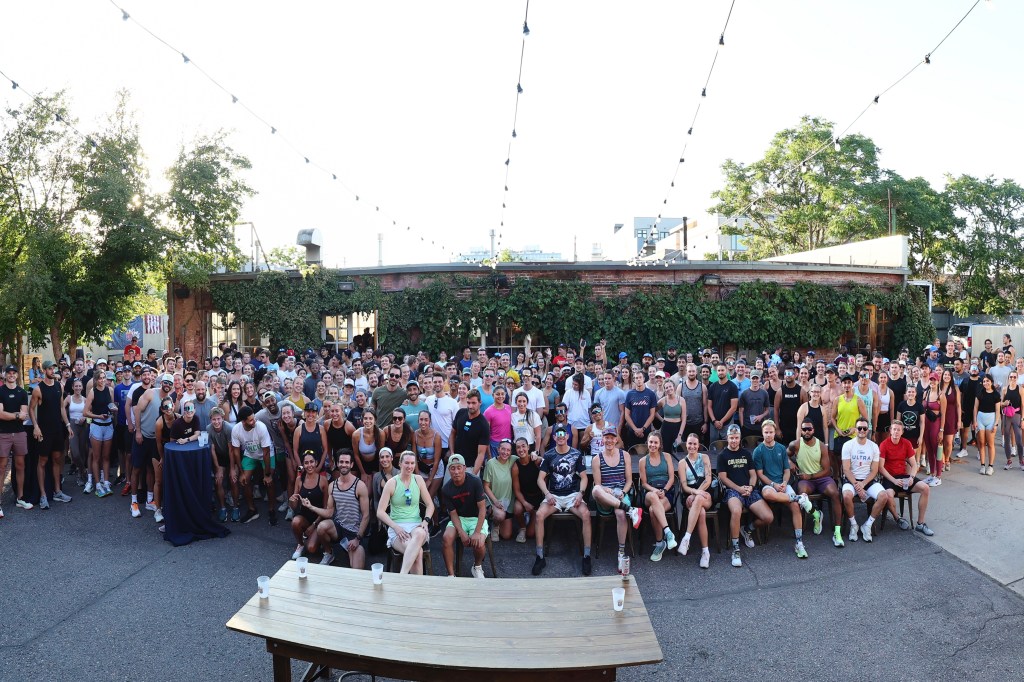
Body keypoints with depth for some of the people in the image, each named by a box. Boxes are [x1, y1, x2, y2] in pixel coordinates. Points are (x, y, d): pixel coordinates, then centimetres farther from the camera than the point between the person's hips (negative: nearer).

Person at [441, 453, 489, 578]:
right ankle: (451, 575, -12)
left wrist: (477, 532, -24)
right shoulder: (446, 489, -8)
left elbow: (482, 508, -16)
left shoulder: (475, 482, -16)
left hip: (476, 518, -2)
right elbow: (453, 513, -6)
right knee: (447, 538, -28)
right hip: (458, 519, 2)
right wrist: (461, 533, -22)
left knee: (479, 543, -28)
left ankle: (477, 567, 7)